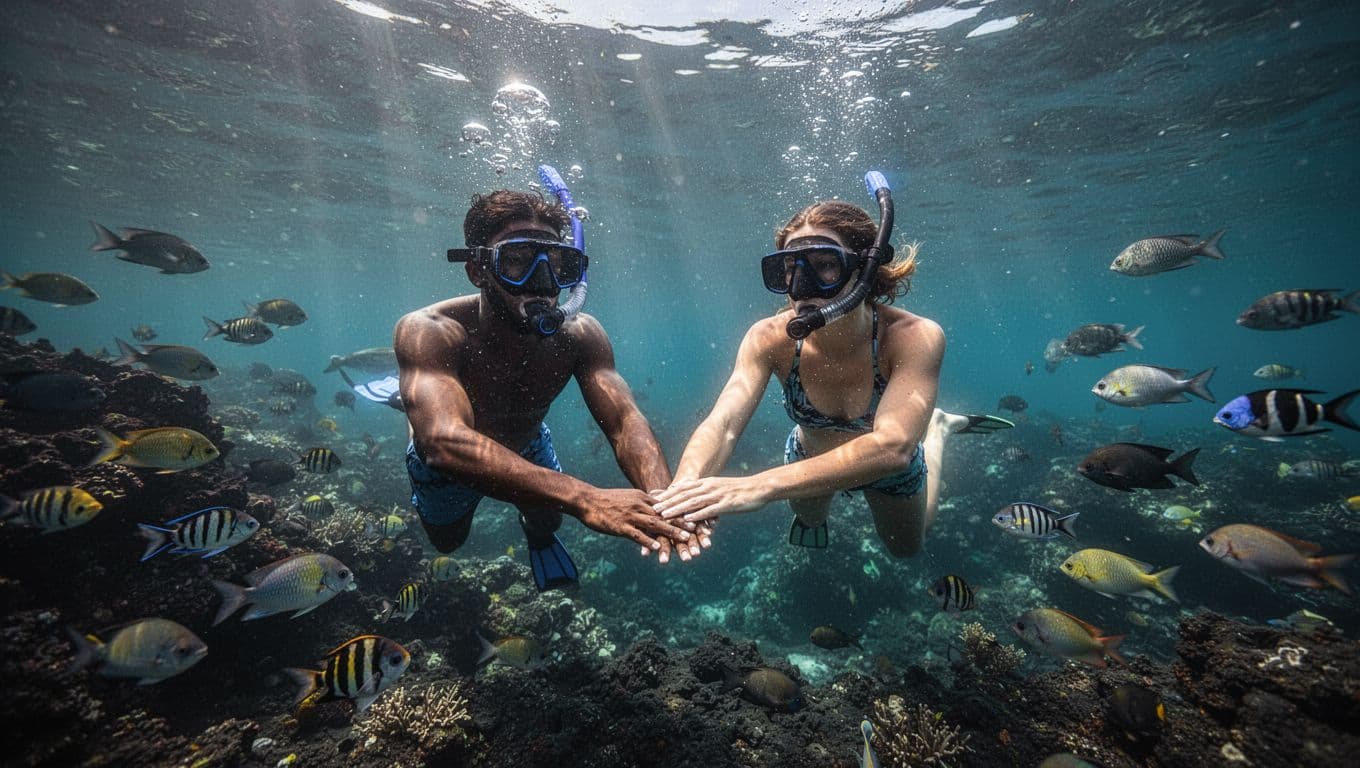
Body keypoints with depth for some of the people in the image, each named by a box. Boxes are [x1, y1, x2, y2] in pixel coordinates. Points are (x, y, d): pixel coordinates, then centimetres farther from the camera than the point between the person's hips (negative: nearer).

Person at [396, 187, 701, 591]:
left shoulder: (579, 335, -30)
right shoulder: (428, 333, -41)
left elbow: (625, 422, -38)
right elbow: (446, 442, -55)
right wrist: (584, 499, -67)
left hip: (529, 448, 1)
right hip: (445, 462, -1)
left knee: (548, 523, 17)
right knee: (448, 542, 28)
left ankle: (538, 536, 56)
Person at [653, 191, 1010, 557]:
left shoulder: (914, 337, -40)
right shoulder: (770, 339, -32)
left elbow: (892, 446, -53)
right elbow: (722, 424, -42)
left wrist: (762, 485, -64)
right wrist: (683, 488, -64)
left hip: (892, 470, -1)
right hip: (809, 461, 1)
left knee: (906, 547, 32)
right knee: (809, 519, 32)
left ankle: (937, 428, 45)